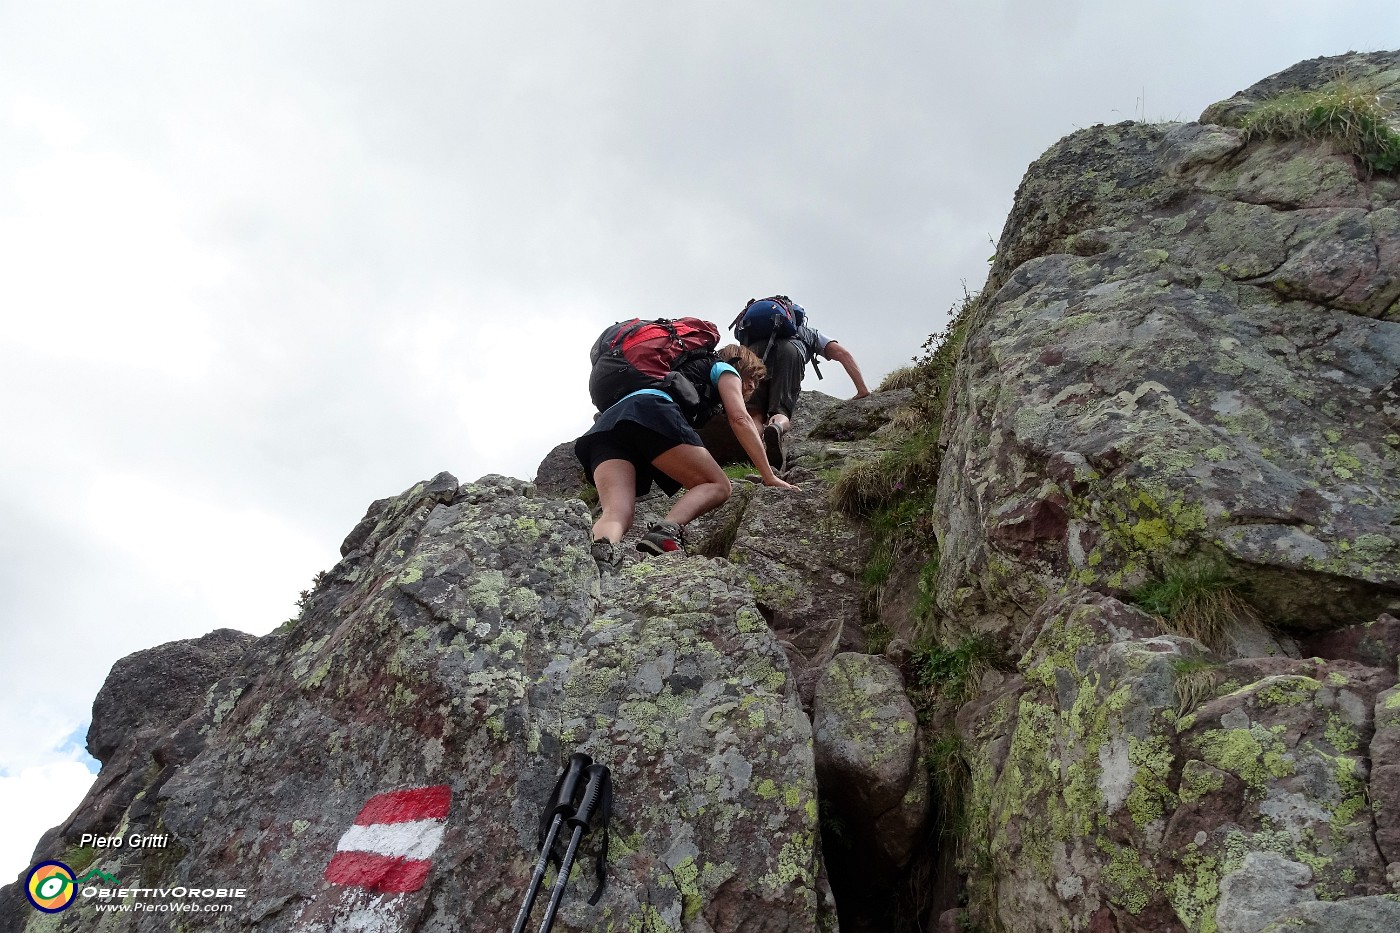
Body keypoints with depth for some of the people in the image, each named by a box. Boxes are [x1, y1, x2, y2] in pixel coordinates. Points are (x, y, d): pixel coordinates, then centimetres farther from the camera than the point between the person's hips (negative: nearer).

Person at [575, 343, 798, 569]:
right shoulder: (724, 369, 26)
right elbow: (740, 419, 10)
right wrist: (769, 477, 11)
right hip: (652, 411, -6)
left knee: (617, 513, -14)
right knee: (718, 486, 4)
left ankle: (601, 549, -50)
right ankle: (667, 531, -26)